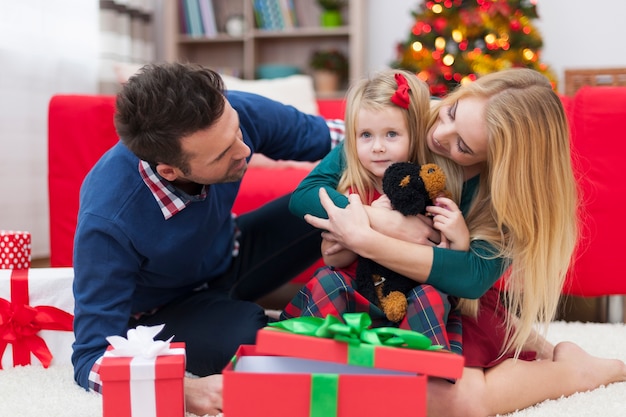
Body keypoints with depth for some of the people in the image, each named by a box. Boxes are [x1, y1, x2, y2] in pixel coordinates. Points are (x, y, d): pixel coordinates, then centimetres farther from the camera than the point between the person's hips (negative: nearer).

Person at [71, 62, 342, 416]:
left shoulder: (232, 113, -27)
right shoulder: (108, 221, -38)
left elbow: (328, 136, -8)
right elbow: (93, 358, -32)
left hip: (231, 254, 4)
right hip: (166, 310, -4)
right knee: (247, 340, -35)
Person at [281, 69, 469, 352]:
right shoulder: (353, 192, -3)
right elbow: (331, 257, -9)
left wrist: (460, 239, -27)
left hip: (413, 307, -1)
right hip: (359, 296, 2)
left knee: (431, 295, -31)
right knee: (327, 280, -24)